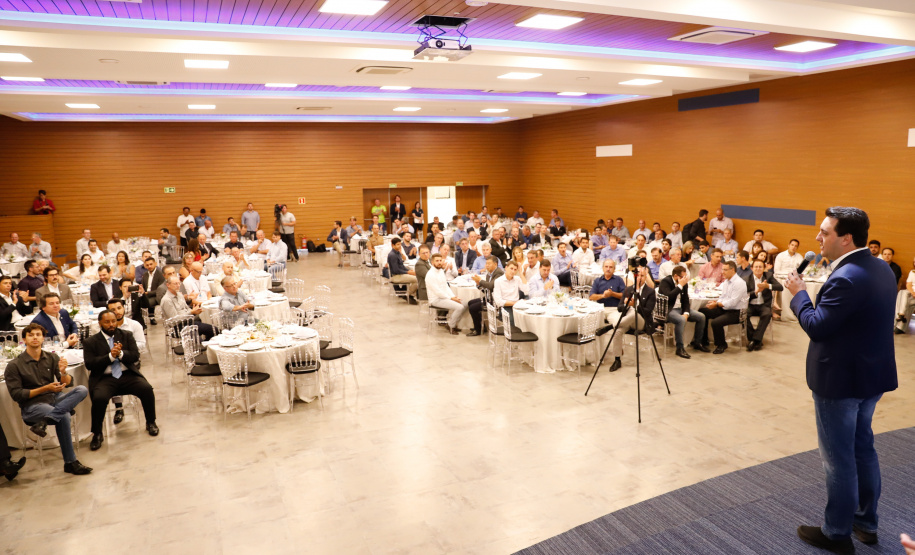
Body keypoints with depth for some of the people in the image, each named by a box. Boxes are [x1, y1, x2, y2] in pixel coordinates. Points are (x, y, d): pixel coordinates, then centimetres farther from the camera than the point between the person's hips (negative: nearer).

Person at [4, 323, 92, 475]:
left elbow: (68, 384, 4)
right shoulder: (14, 365, -3)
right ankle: (70, 462, -29)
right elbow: (16, 394, -8)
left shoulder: (52, 358, 9)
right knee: (63, 416, -34)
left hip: (54, 399, 5)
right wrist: (45, 389, -17)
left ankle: (44, 421, -37)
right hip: (31, 406, -5)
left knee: (82, 389, -25)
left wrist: (63, 372, -20)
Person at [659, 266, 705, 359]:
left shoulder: (684, 283, 10)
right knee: (681, 320, -36)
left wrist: (686, 313, -7)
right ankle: (680, 348, -26)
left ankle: (696, 342, 16)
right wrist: (680, 285, -24)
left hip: (680, 308, 8)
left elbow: (686, 300, 11)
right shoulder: (665, 282, -12)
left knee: (701, 317, -1)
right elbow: (668, 296, -29)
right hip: (668, 309, -8)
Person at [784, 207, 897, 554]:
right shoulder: (881, 269, 5)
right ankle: (867, 523, 35)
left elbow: (816, 327, -23)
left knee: (839, 459, 4)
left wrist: (799, 294, -10)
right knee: (863, 450, 21)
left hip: (840, 380, -9)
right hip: (871, 375, 9)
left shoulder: (845, 278, -26)